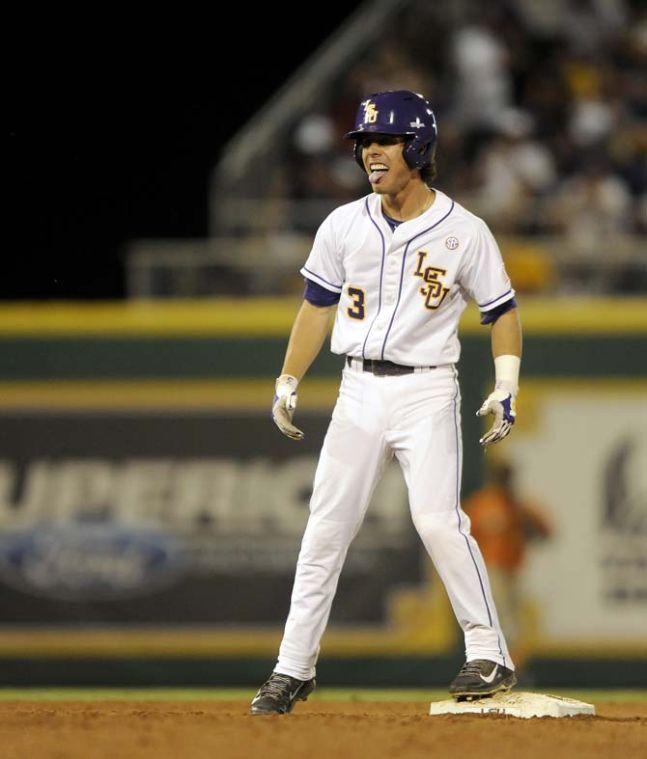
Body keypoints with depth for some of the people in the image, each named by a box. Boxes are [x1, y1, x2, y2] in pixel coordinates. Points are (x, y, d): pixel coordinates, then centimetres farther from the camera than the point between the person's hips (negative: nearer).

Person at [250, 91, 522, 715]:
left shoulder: (463, 232, -5)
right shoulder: (345, 225, 4)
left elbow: (501, 311, 2)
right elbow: (318, 306, 13)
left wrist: (505, 391, -9)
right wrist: (287, 383, 9)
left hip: (427, 393, -4)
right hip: (359, 389, 4)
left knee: (437, 519, -18)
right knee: (326, 524, 3)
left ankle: (489, 654, -8)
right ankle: (293, 668, 10)